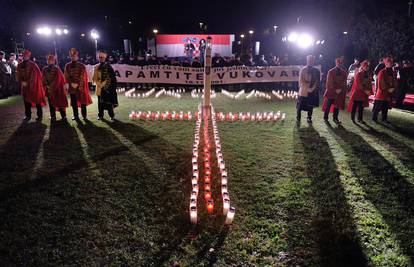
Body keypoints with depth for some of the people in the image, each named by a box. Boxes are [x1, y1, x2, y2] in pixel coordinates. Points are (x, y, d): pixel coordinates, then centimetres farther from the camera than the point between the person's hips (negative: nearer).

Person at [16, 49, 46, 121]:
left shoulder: (33, 65, -6)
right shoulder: (20, 65, 8)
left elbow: (34, 75, -9)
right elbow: (19, 75, 7)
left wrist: (27, 82, -12)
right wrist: (22, 82, -8)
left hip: (33, 85, -5)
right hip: (24, 86, 5)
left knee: (37, 100, 0)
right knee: (26, 100, 7)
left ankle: (40, 115, 7)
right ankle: (28, 115, 16)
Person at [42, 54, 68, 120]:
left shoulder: (56, 69, -6)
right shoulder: (45, 69, 8)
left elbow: (58, 79, -9)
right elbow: (43, 79, 9)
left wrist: (52, 86, -9)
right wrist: (46, 85, -3)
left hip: (57, 89, -4)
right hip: (49, 89, 4)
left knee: (59, 102, -1)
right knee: (51, 102, 5)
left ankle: (63, 116, 4)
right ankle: (53, 116, 10)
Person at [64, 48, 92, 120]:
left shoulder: (81, 66, 1)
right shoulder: (67, 66, 8)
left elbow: (82, 76, -5)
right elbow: (66, 76, 2)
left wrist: (77, 84, -13)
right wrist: (71, 83, -12)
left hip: (80, 86, -3)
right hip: (71, 86, 3)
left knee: (83, 101, -2)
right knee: (73, 102, 7)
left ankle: (84, 115, 6)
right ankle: (75, 115, 15)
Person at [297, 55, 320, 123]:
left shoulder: (316, 71, 4)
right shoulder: (303, 70, -4)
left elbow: (317, 81, 3)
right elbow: (301, 81, -8)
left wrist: (312, 89, -12)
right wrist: (307, 89, -15)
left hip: (313, 92, 3)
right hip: (303, 91, -2)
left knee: (311, 106, 8)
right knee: (300, 105, 1)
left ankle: (309, 118, 20)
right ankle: (298, 118, 15)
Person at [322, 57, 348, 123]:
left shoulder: (344, 72, 7)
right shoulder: (331, 71, -3)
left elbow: (344, 83, 6)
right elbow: (329, 83, -6)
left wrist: (340, 89, -10)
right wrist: (335, 90, -12)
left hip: (340, 92, 3)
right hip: (331, 92, -3)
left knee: (337, 106, 8)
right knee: (328, 105, 1)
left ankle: (335, 118, 18)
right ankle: (325, 118, 13)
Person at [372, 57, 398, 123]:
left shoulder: (394, 73, 10)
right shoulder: (382, 72, -10)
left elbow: (395, 83, 14)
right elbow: (380, 84, -12)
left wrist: (393, 88, -4)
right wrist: (388, 89, -12)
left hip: (389, 94, 6)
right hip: (381, 93, -6)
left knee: (386, 107, 11)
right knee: (377, 107, -1)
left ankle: (384, 119, 19)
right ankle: (374, 118, 9)